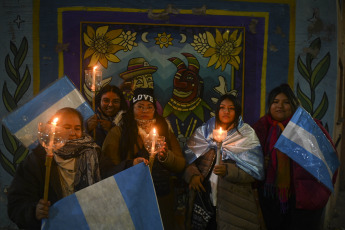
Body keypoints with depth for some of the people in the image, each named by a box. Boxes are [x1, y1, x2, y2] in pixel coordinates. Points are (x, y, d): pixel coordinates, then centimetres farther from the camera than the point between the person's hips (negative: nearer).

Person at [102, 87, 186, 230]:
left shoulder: (165, 130, 11)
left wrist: (165, 156, -12)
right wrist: (131, 164, -21)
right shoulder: (118, 132, 2)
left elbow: (181, 166, 6)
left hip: (162, 197, 3)